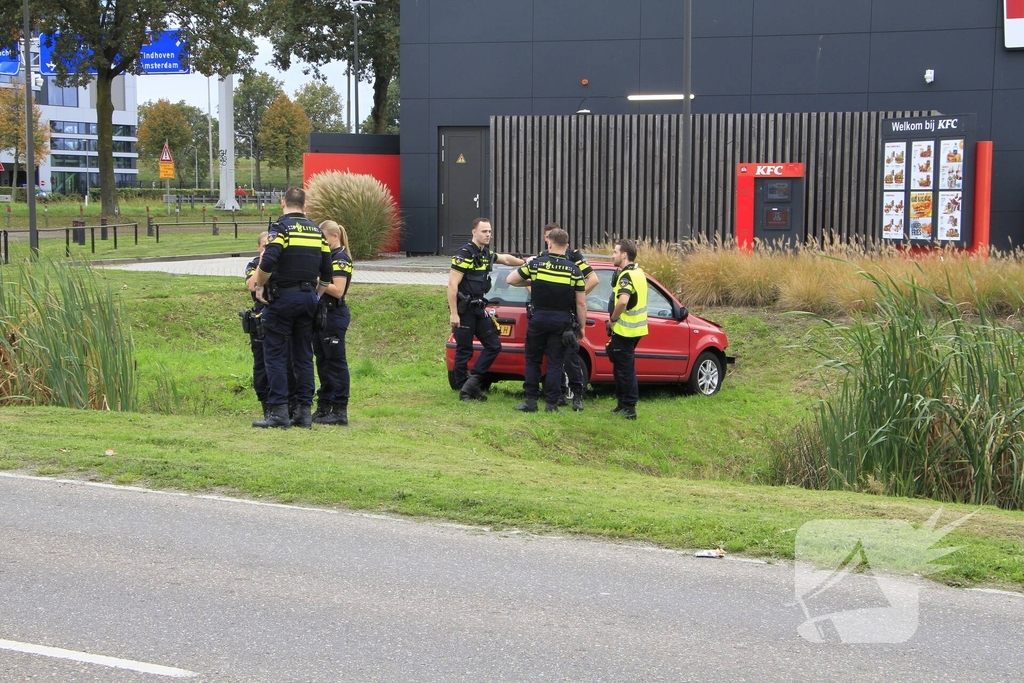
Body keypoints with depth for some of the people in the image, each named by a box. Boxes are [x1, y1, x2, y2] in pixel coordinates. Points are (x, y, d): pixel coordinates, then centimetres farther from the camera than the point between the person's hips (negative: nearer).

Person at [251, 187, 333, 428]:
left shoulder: (281, 227, -7)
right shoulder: (316, 230, 12)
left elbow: (267, 263, -20)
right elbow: (327, 273, 13)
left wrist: (259, 286, -5)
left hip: (282, 297, -6)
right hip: (308, 297, 6)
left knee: (275, 355, -1)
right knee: (304, 356, 11)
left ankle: (278, 411, -6)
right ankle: (304, 410, 10)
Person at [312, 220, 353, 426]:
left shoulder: (341, 259, -12)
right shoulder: (326, 257, 15)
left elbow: (338, 290, -20)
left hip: (335, 315, -9)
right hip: (321, 313, 9)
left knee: (336, 361, -6)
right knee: (322, 361, 12)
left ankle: (340, 410, -3)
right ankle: (324, 407, 19)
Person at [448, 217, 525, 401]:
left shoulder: (486, 253, 11)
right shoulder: (465, 254, -15)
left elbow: (505, 259, 33)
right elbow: (452, 284, -18)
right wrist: (453, 313, -20)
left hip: (479, 309, 9)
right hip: (463, 310, -9)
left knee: (494, 346, 6)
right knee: (464, 351, -1)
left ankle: (473, 382, 11)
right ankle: (464, 390, 9)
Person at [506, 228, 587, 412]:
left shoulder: (536, 264, -5)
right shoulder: (574, 270, -3)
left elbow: (510, 280, 3)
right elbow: (581, 303, -2)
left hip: (539, 319, 0)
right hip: (562, 321, 0)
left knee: (532, 360, 12)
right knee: (555, 363, 5)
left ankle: (531, 401, 9)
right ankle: (551, 403, 3)